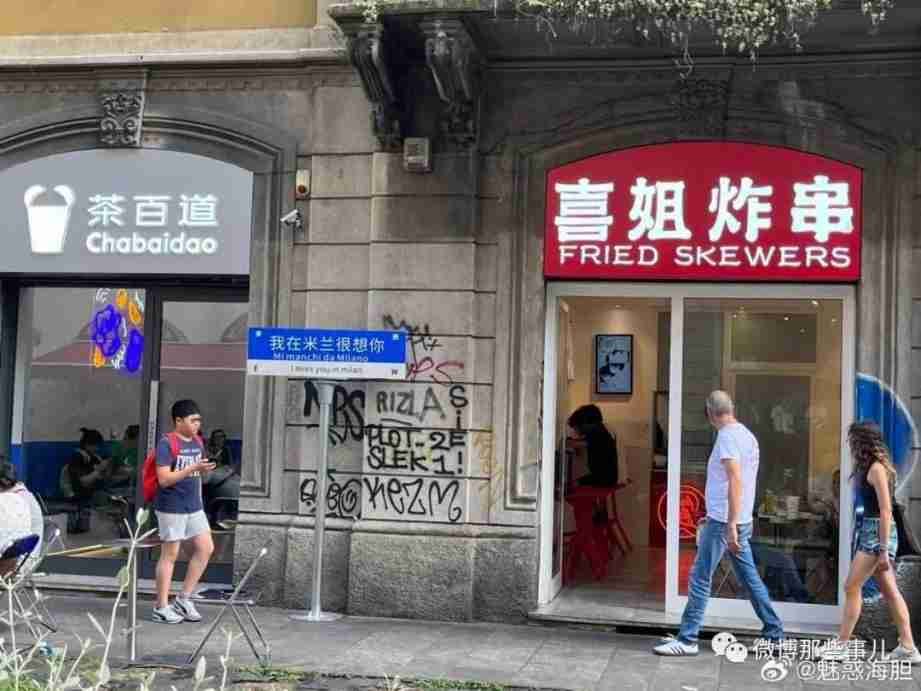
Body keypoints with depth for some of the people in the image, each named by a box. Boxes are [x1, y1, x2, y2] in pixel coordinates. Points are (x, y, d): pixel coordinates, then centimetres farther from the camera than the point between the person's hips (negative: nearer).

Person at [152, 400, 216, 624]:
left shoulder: (198, 442, 10)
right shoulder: (166, 443, -12)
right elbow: (164, 479, -18)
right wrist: (193, 467, -25)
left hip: (194, 507, 7)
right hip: (171, 508, -7)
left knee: (206, 548, 4)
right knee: (170, 554, 0)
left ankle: (184, 599, 16)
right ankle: (161, 607, 12)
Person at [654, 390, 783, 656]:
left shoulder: (727, 436, -14)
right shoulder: (748, 435, 12)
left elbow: (735, 480, -22)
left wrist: (730, 524, -25)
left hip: (723, 521, -9)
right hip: (741, 521, 9)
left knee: (700, 578, -5)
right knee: (750, 577, 14)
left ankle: (687, 640, -3)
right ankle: (774, 634, 19)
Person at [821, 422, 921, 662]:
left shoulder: (876, 468, -13)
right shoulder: (870, 467, 14)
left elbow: (886, 511, -18)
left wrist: (884, 550, -20)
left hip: (877, 532, -10)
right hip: (870, 530, 10)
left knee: (852, 587, -5)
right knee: (889, 590, 10)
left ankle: (841, 643, 0)